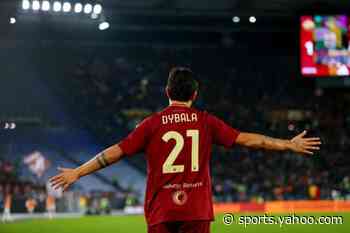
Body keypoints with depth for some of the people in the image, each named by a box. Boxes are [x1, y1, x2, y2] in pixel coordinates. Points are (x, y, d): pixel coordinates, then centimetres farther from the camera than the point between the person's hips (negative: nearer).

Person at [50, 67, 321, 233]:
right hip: (197, 210, 0)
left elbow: (115, 152, -1)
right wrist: (288, 144, 14)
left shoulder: (152, 124, 0)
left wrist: (77, 172, 7)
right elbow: (245, 139, 4)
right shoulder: (206, 121, 2)